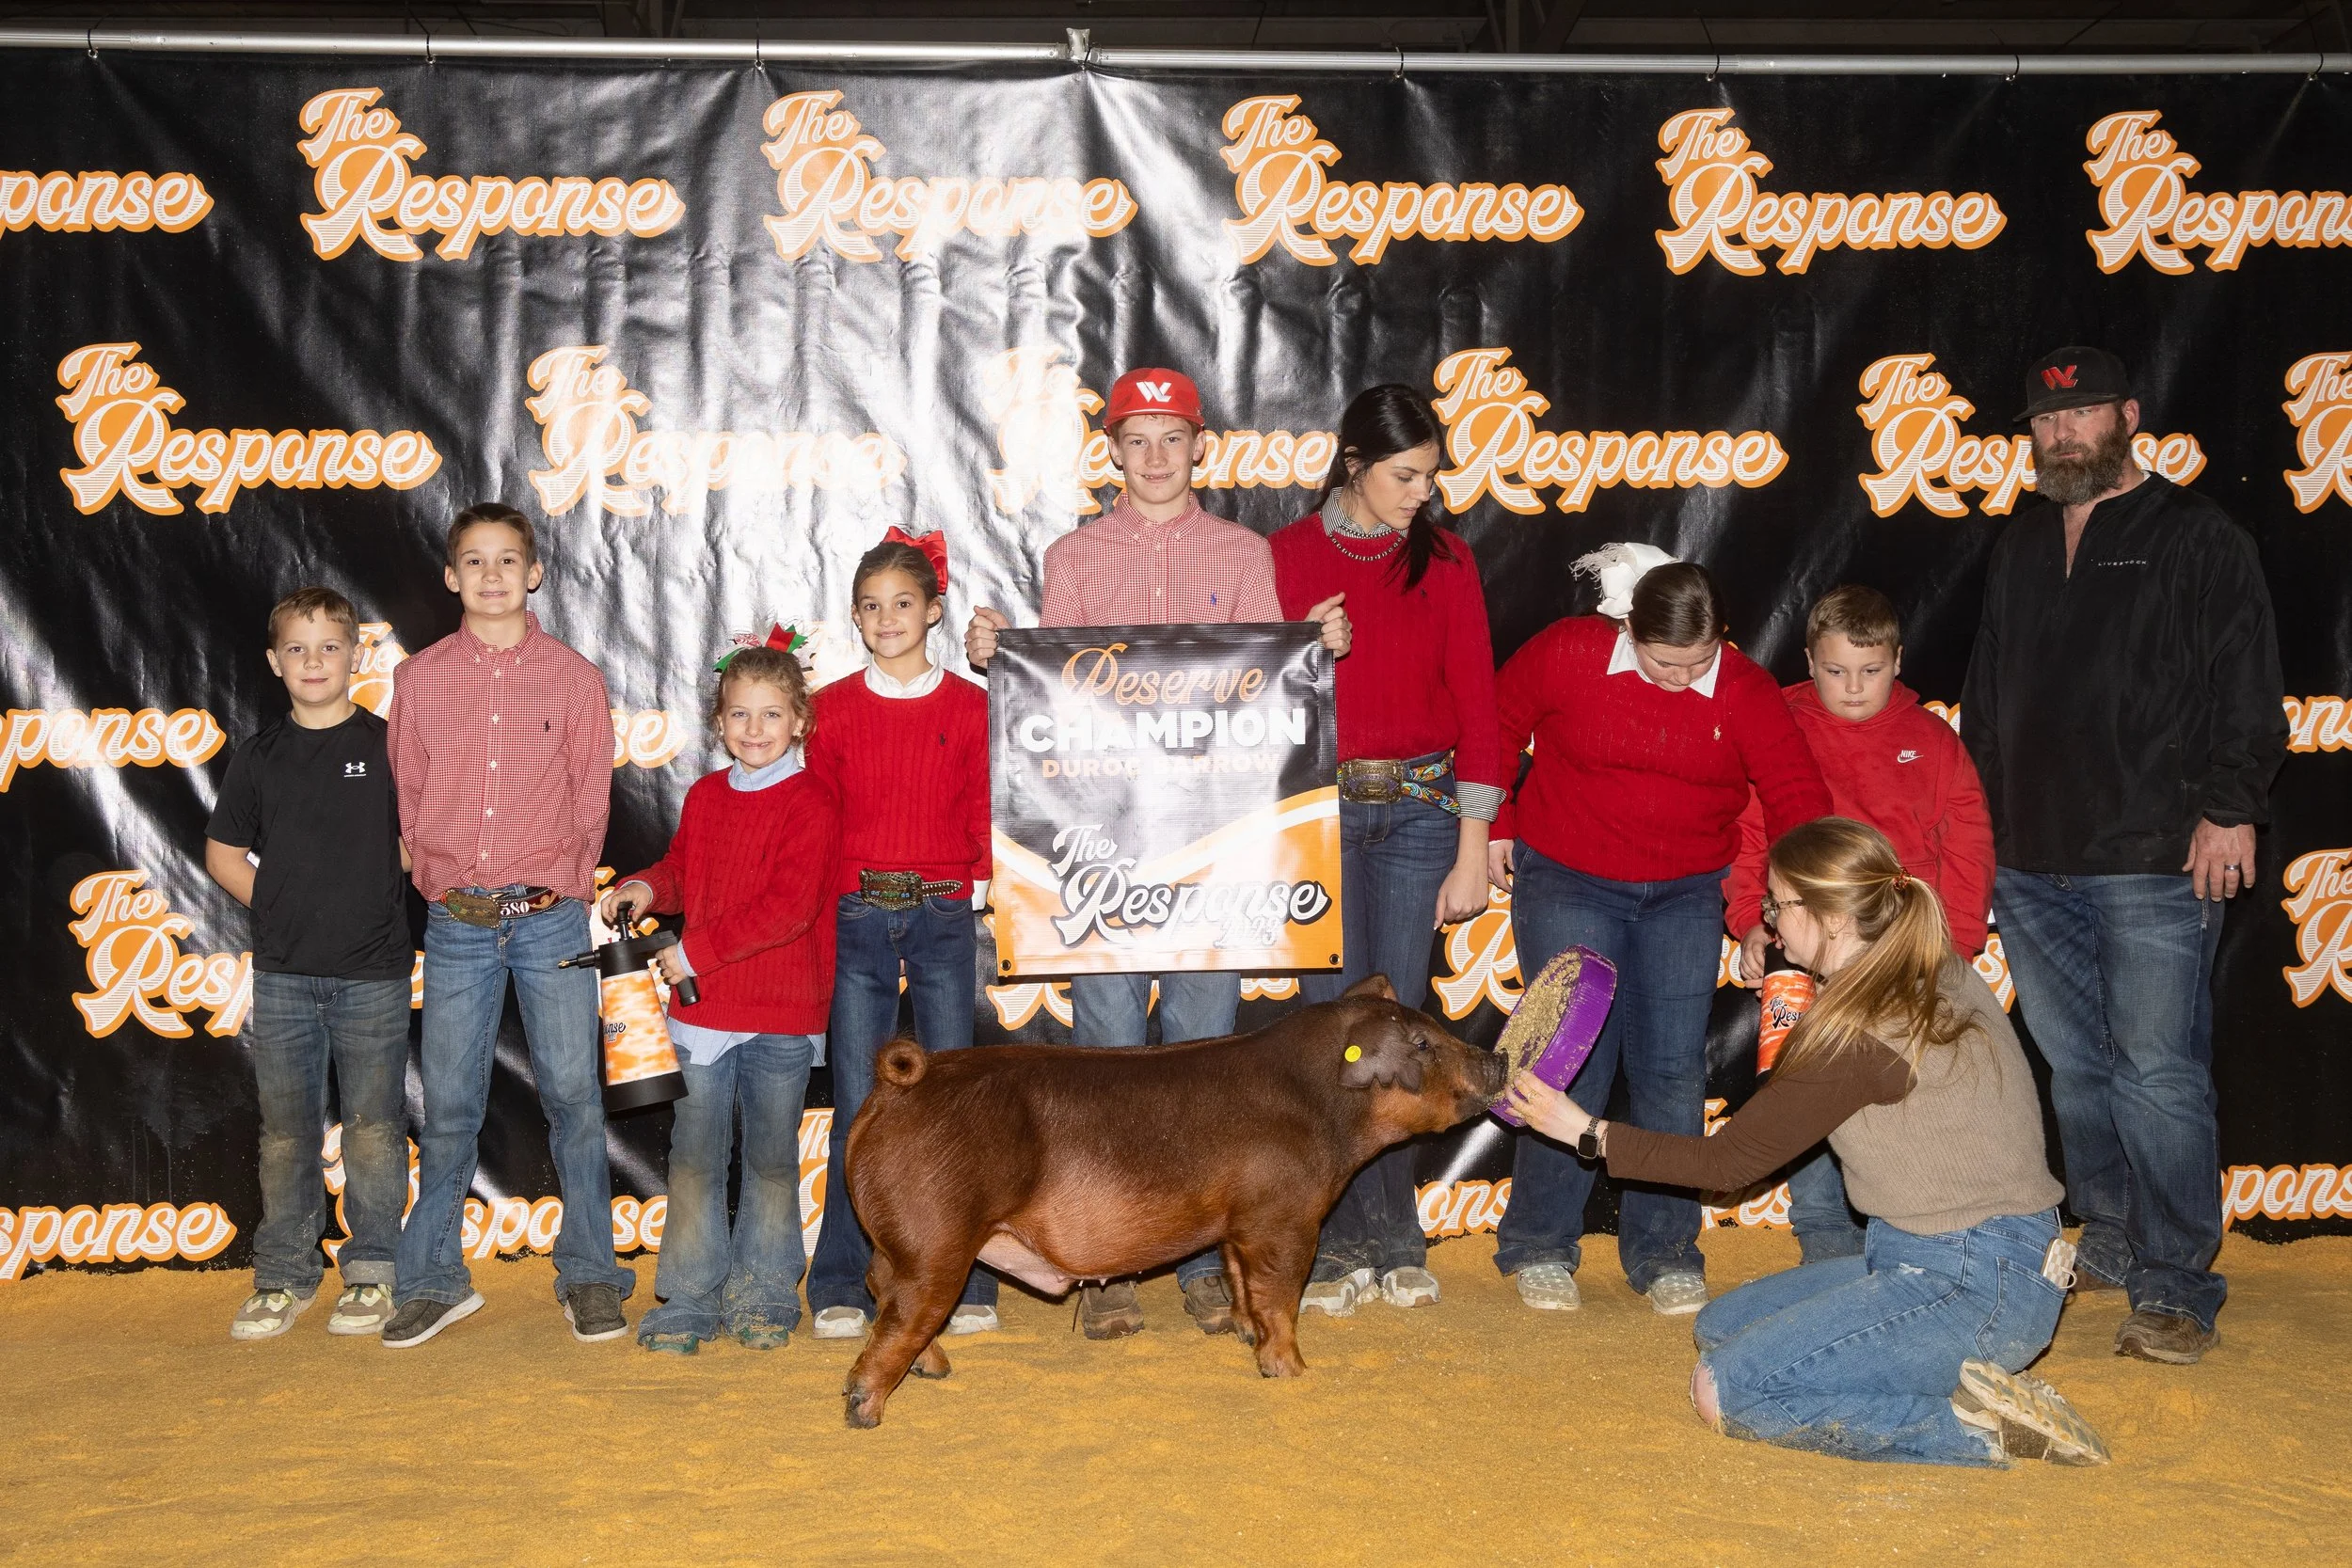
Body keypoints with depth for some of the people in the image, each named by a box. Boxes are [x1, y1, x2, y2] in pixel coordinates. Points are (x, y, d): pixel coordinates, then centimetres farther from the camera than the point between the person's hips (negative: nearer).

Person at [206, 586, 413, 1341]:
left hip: (372, 973, -2)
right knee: (286, 1131, 8)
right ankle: (284, 1277, 18)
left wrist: (379, 903, -2)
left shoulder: (387, 743, 0)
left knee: (374, 1129, 2)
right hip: (283, 975, 2)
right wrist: (281, 907, 4)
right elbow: (222, 852, 14)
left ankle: (371, 1273, 13)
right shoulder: (260, 754, 6)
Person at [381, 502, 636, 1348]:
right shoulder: (418, 679, 6)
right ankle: (434, 1279, 16)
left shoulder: (573, 676, 4)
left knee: (573, 1094, 0)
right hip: (457, 923, 1)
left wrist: (560, 882, -3)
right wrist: (439, 880, 2)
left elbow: (591, 797, 6)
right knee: (449, 1104, 4)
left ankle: (588, 1276, 12)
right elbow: (406, 797, 11)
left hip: (552, 917, -1)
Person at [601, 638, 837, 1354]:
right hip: (704, 1008, 4)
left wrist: (696, 952, -19)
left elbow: (789, 906, -18)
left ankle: (764, 1295, 19)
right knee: (694, 1154, 5)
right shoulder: (704, 797, 11)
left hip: (783, 1012, -4)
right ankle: (689, 1299, 13)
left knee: (771, 1156, 7)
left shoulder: (808, 803, -9)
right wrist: (647, 888, -3)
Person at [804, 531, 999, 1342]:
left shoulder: (968, 707, 5)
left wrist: (984, 880, -10)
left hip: (943, 918, 0)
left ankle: (963, 1281, 9)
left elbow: (984, 815, 6)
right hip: (857, 918, 0)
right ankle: (841, 1284, 8)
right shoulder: (834, 707, 6)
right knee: (858, 1104, 0)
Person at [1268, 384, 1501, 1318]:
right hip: (1319, 808, -1)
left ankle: (1388, 1243, 15)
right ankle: (1344, 1243, 5)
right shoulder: (1288, 556, 2)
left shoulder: (1445, 560, 6)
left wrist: (1472, 852, 0)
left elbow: (1475, 705, 5)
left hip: (1421, 809, 1)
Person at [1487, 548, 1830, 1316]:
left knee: (1673, 1071, 1)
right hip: (1567, 884, -2)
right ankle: (1538, 1248, 10)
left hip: (1686, 898, 2)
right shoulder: (1568, 654, -12)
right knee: (1575, 1064, -6)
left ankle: (1664, 1255, 14)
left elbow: (1797, 797, -9)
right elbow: (1496, 727, 3)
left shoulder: (1746, 692, -8)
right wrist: (1494, 826, 6)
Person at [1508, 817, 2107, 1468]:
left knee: (1725, 1392, -11)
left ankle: (1978, 1430, -10)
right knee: (1720, 1326, 16)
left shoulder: (1855, 1033, -20)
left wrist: (1588, 1132, -2)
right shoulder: (1947, 977, 5)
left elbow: (1724, 1162, -11)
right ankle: (1957, 1378, 4)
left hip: (1970, 1288, -10)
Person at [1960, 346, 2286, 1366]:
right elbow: (1984, 698, 24)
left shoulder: (2197, 539, 0)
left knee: (2157, 1075, -8)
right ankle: (2109, 1247, 26)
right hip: (2031, 863, 6)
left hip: (2154, 862, -6)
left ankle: (2177, 1291, -2)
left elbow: (2247, 691, -5)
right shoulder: (2021, 548, 19)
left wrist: (2230, 810, -12)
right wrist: (1975, 817, 18)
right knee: (2077, 1069, 12)